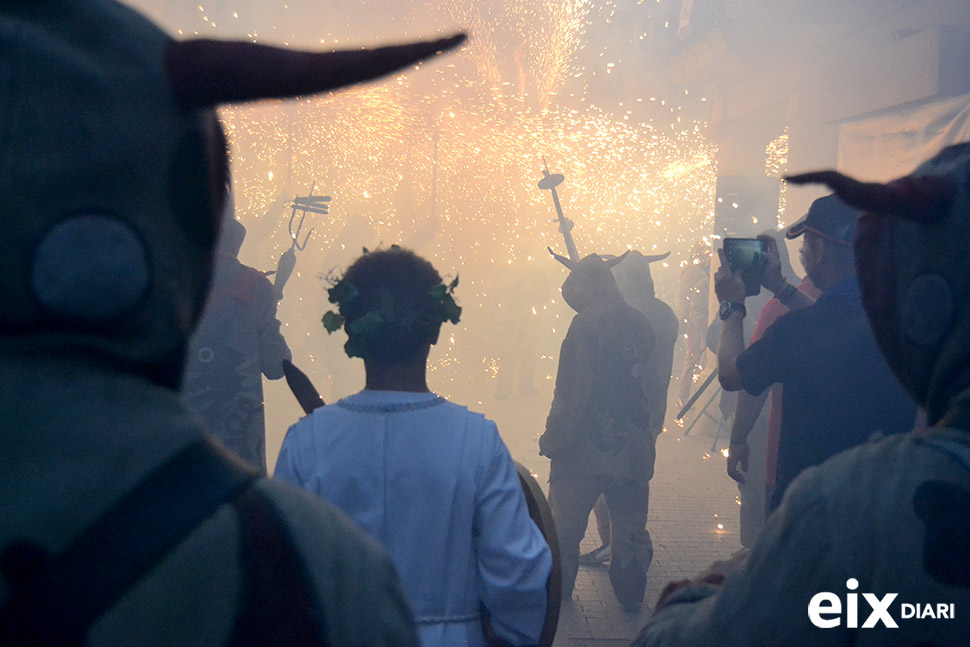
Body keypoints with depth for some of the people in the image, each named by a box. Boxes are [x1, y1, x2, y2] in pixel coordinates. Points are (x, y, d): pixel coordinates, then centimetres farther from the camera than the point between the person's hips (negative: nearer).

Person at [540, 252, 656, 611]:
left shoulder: (587, 324, -16)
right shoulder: (640, 322, 6)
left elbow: (573, 392, -17)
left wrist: (553, 439, -11)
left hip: (586, 447, -6)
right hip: (633, 447, 6)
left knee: (565, 522, 10)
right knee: (630, 524, 15)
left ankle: (557, 590, 21)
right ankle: (631, 592, 23)